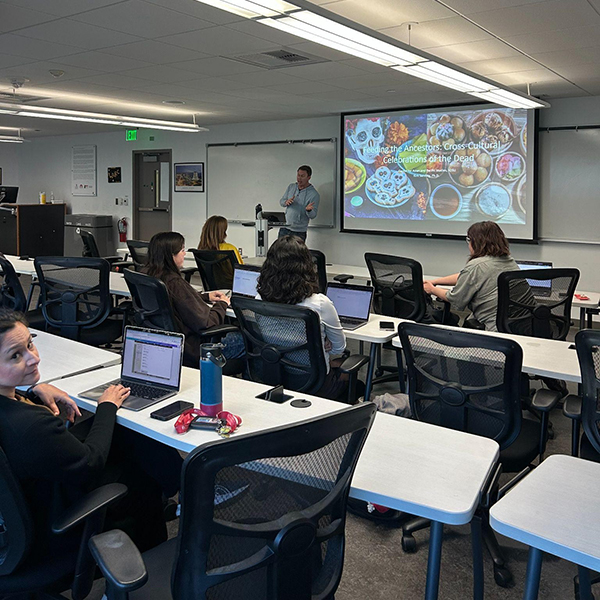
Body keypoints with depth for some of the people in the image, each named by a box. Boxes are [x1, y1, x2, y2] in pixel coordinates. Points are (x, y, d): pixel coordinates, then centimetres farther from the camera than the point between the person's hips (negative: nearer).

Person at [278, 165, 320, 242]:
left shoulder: (314, 194, -11)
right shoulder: (291, 187, 5)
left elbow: (313, 215, -13)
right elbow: (281, 201, 8)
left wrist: (308, 210, -36)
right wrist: (286, 202, -16)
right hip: (284, 228, 4)